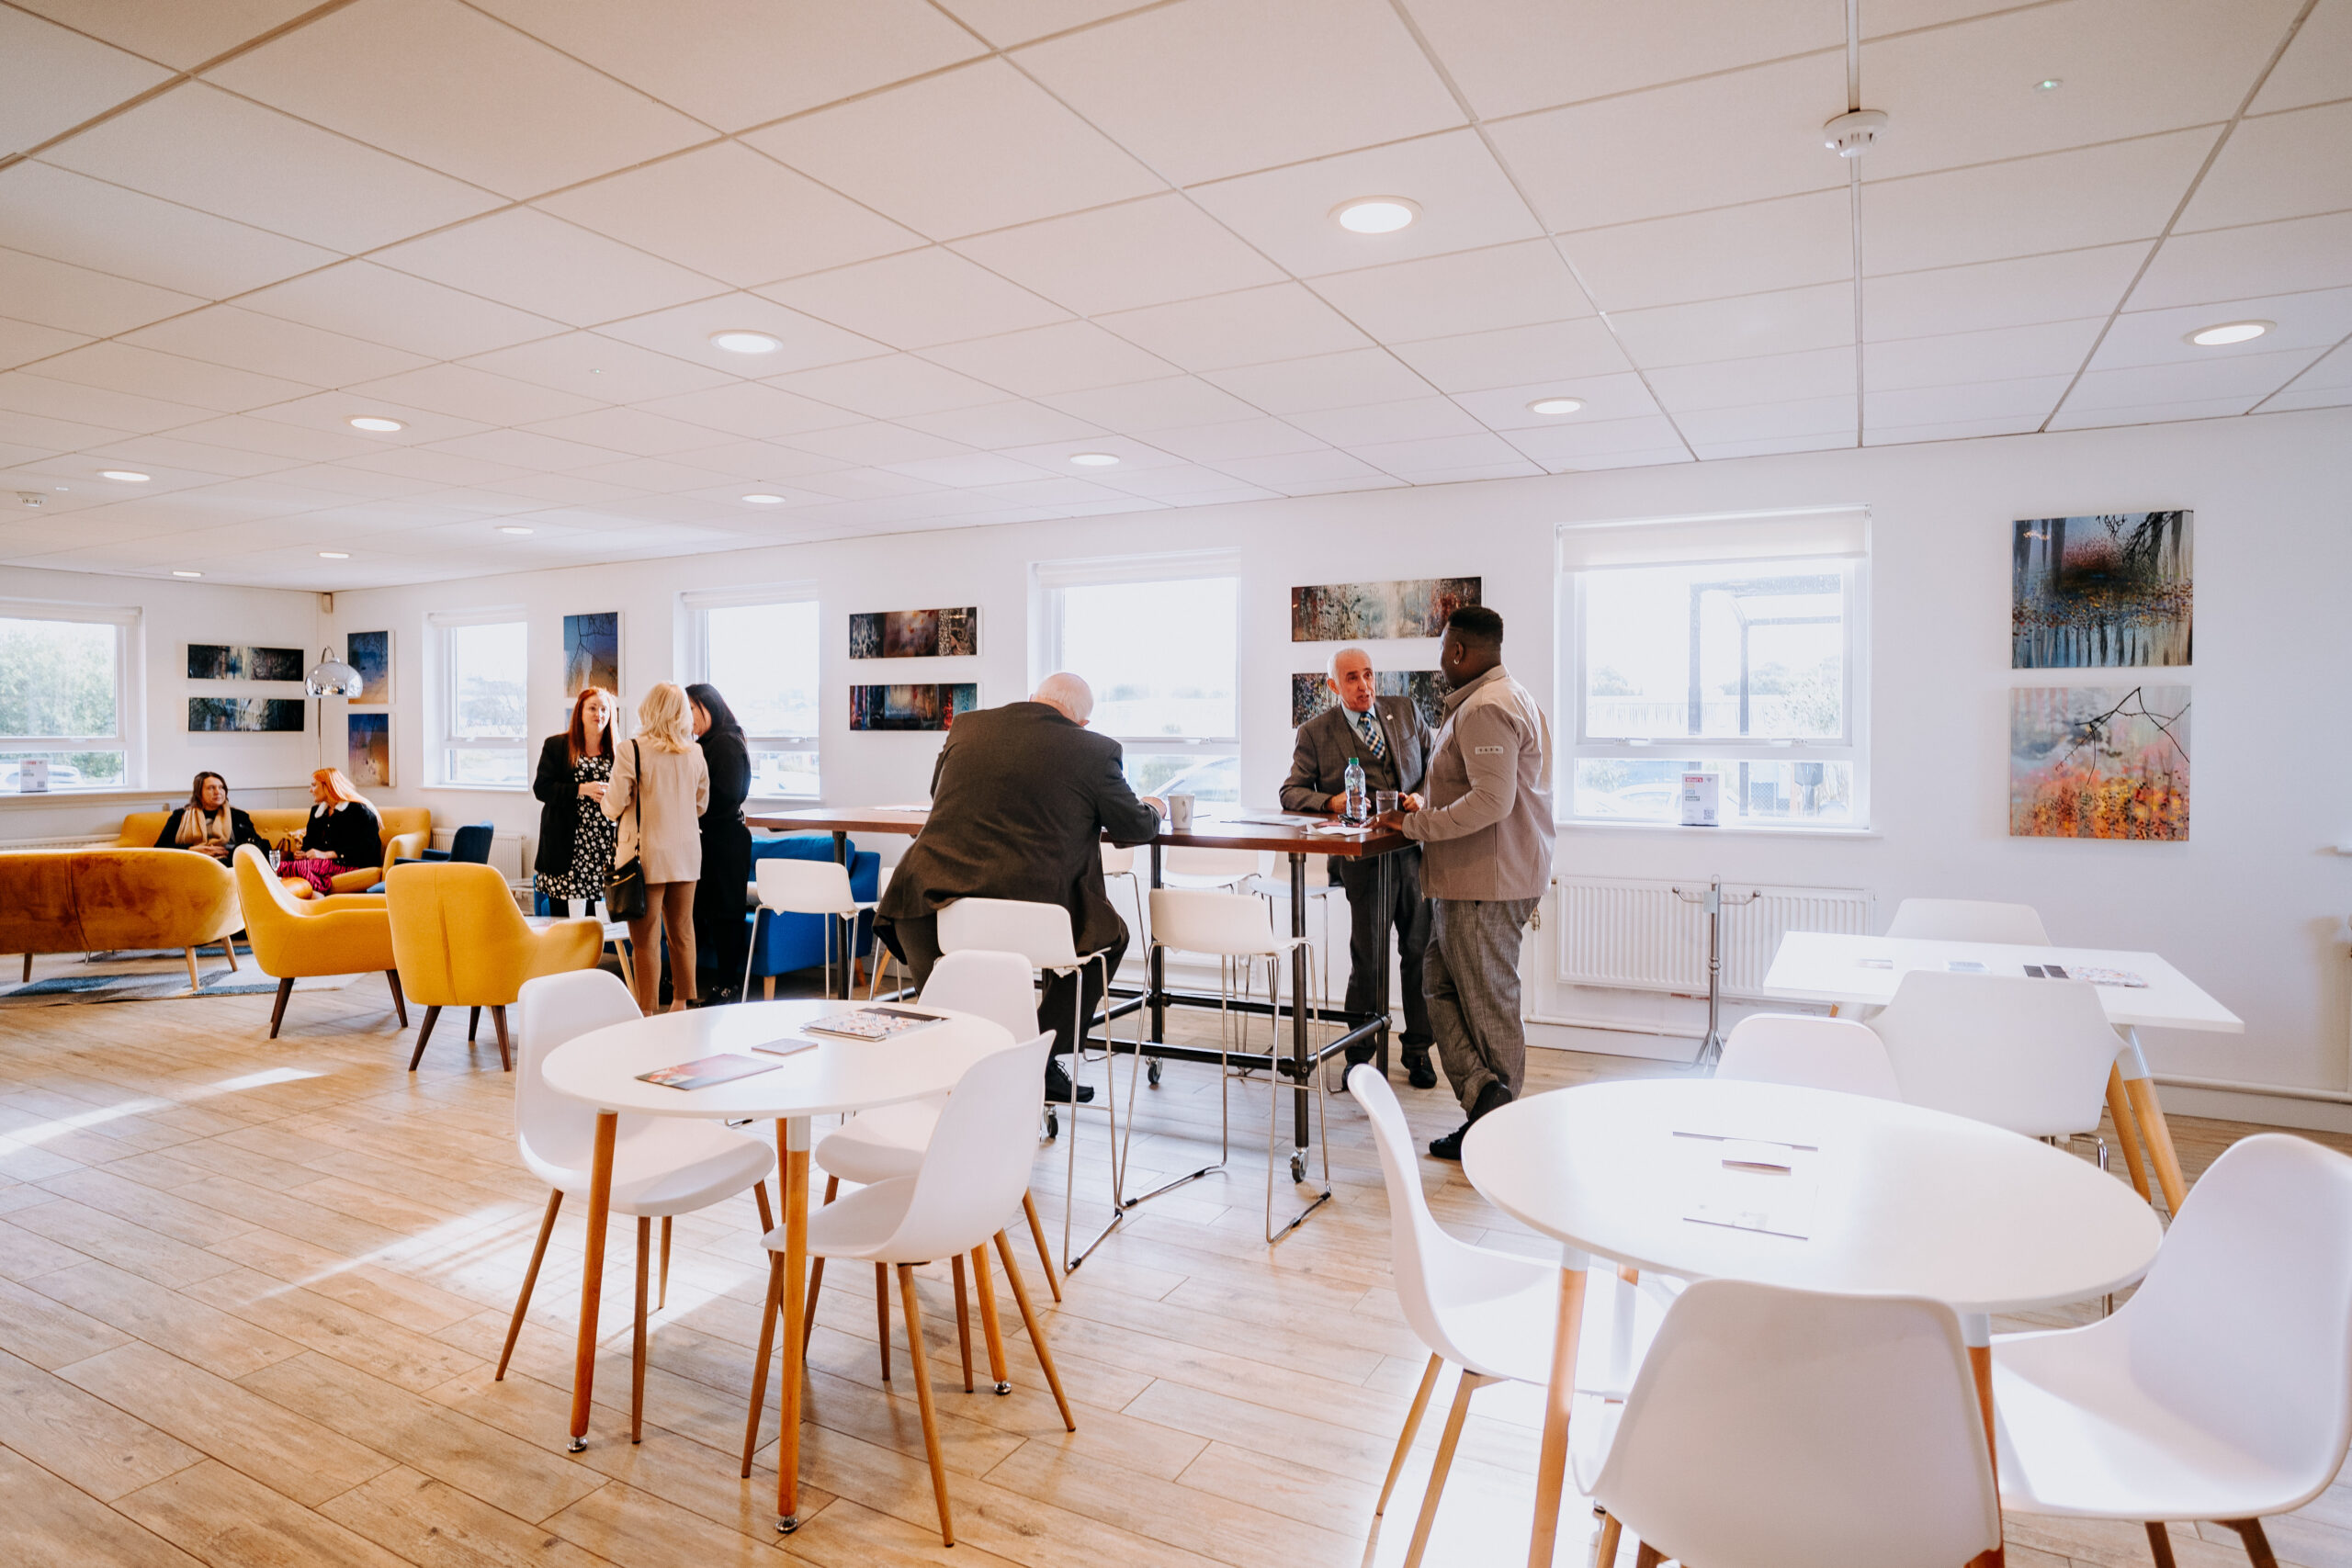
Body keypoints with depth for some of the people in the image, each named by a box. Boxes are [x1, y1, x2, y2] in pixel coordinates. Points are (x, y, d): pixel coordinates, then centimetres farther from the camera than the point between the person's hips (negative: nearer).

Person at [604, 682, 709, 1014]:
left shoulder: (631, 752, -12)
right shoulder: (695, 753, 2)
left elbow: (613, 808, -9)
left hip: (646, 855, -4)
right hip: (686, 854, 5)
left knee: (646, 940, 3)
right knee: (682, 934, 14)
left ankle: (648, 1013, 8)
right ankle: (682, 1004, 23)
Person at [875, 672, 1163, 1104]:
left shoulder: (966, 726, 10)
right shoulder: (1094, 751, -1)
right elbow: (1135, 827, 11)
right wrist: (1153, 808, 35)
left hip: (931, 901, 3)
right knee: (1110, 934, 24)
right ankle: (1038, 1060, 20)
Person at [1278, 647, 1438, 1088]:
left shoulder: (1406, 711, 11)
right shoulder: (1316, 732, 2)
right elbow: (1291, 792, 2)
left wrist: (1423, 795, -5)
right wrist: (1331, 802, -16)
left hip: (1415, 850, 3)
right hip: (1364, 856, -3)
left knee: (1421, 952, 8)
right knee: (1369, 959, -1)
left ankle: (1418, 1050, 26)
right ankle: (1359, 1054, 20)